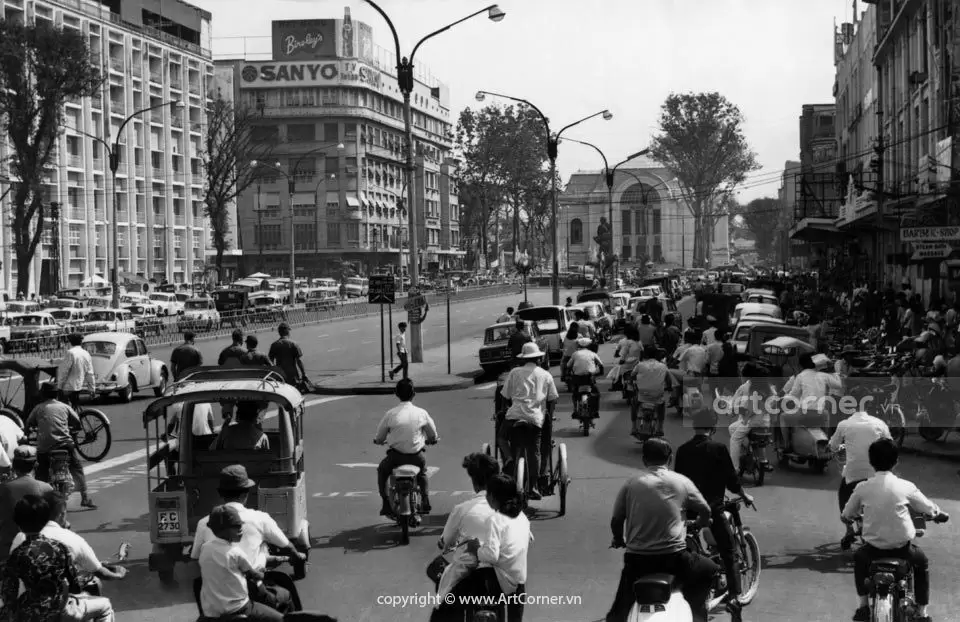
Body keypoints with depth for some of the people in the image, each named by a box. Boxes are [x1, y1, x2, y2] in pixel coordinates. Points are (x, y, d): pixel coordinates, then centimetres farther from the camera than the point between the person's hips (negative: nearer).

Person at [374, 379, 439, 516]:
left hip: (396, 456, -2)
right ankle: (425, 502, 31)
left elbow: (379, 438, 1)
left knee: (382, 470, 29)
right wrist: (431, 440, 32)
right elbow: (433, 436, 8)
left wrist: (378, 441, 26)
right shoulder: (421, 413, -6)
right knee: (422, 470, 36)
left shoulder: (390, 414, -10)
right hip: (416, 457, 2)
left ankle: (386, 505, 21)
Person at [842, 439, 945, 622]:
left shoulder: (862, 488, -7)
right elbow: (929, 509, 4)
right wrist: (937, 512, 29)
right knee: (922, 563, 31)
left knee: (859, 558, 35)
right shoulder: (906, 487, -9)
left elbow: (846, 515, 6)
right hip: (902, 548, -1)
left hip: (874, 548, 1)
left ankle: (863, 605, 30)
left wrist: (860, 514, 30)